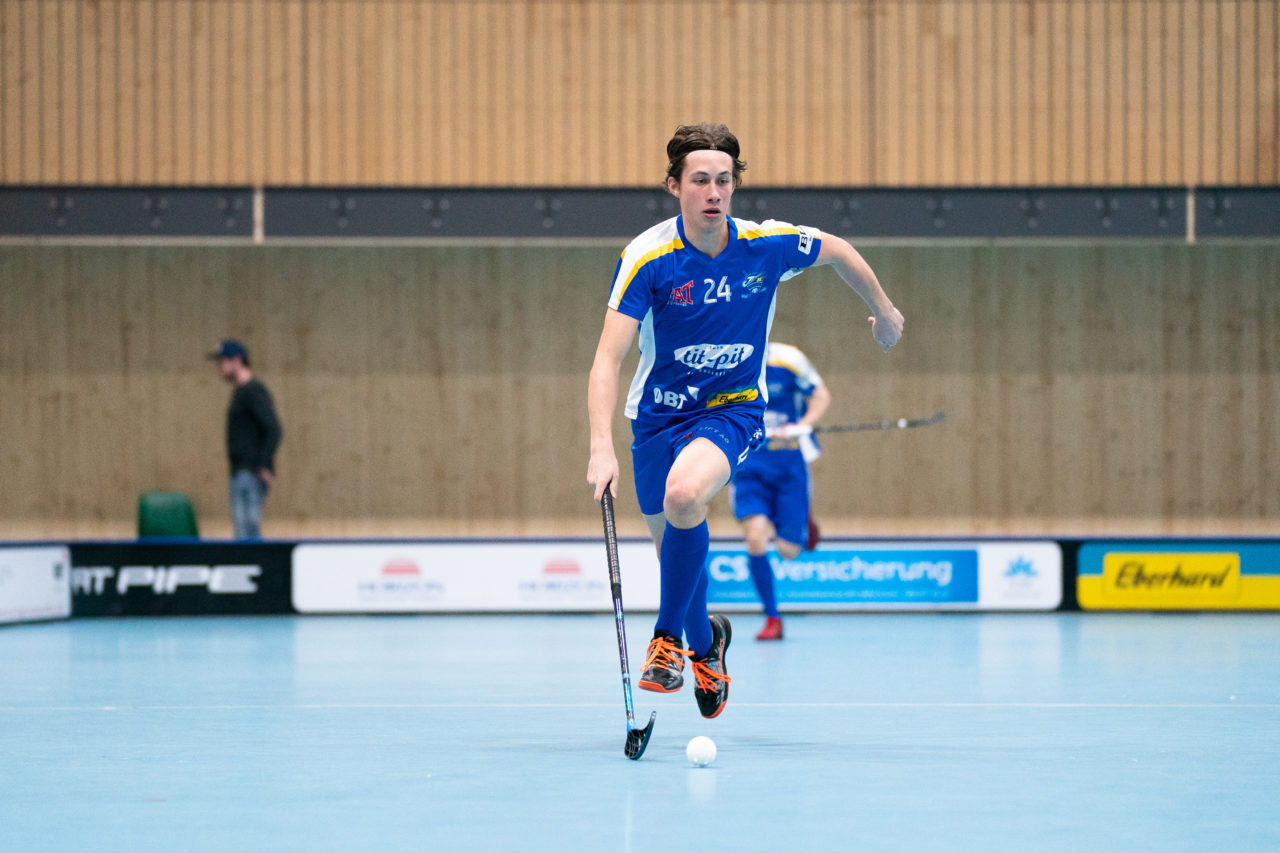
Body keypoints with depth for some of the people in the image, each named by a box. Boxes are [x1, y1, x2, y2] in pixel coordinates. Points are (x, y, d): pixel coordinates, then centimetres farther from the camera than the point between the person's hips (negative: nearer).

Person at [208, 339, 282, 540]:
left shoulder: (253, 391, -11)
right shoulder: (240, 392, 20)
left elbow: (274, 431, -20)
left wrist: (263, 467, -24)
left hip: (251, 476, -11)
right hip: (241, 474, 11)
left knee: (247, 533, -16)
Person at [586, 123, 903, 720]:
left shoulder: (769, 245, -15)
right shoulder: (647, 258, -20)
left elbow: (838, 251, 8)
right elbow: (608, 360, -24)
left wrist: (883, 311, 22)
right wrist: (602, 447, -37)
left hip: (734, 408, -1)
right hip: (659, 413, 1)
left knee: (684, 495, -32)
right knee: (673, 546, 11)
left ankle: (669, 637, -13)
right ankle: (704, 642, 46)